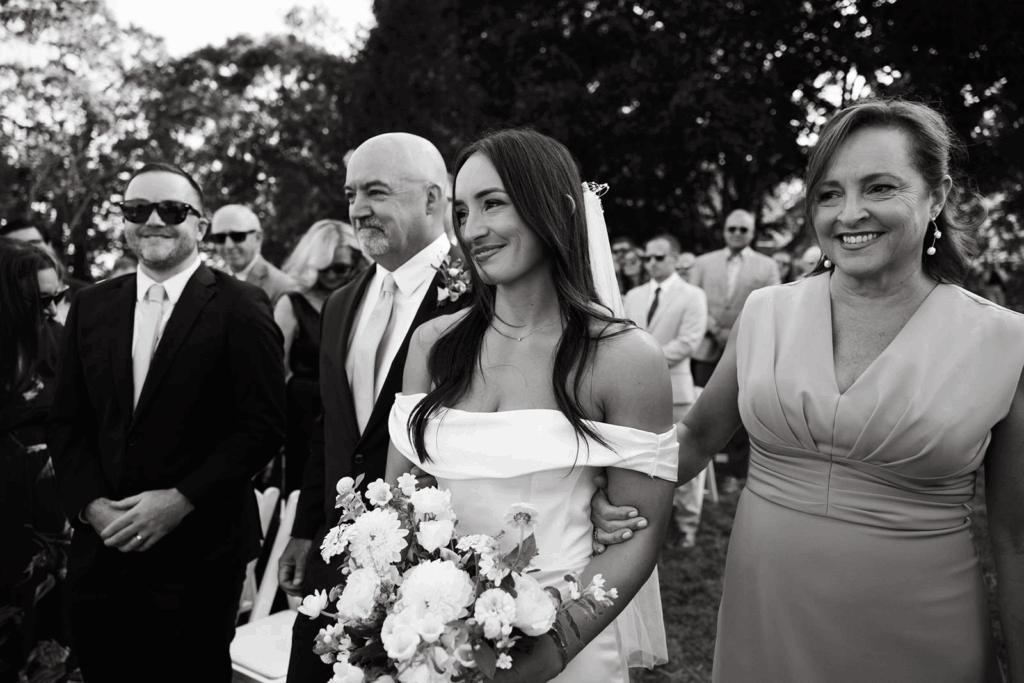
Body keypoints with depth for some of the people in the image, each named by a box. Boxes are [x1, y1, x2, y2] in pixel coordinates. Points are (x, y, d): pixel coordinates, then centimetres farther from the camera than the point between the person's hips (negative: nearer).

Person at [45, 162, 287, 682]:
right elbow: (65, 422, 9)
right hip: (100, 547, 4)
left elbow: (264, 425, -11)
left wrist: (181, 500, -15)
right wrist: (91, 504, -5)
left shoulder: (240, 308, -6)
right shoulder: (90, 307, 9)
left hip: (198, 553, -4)